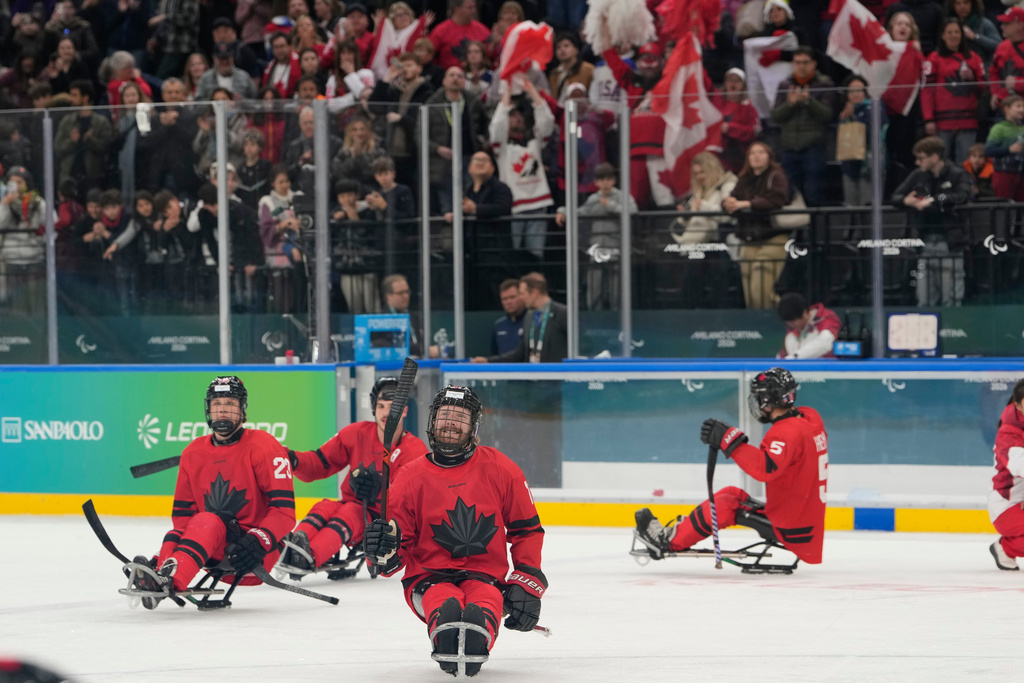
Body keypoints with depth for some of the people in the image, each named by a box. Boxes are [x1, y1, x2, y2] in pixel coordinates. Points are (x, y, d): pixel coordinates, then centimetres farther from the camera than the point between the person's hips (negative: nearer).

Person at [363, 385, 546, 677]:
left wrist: (527, 583, 3)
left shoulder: (500, 469, 4)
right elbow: (401, 548, 8)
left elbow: (527, 530, 13)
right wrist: (386, 549, -17)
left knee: (479, 615, -40)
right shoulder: (412, 477, 3)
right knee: (447, 611, -39)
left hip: (485, 576, 0)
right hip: (428, 578, 0)